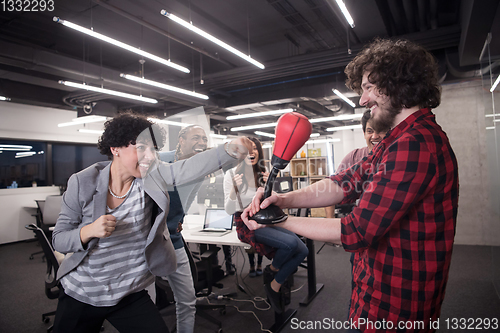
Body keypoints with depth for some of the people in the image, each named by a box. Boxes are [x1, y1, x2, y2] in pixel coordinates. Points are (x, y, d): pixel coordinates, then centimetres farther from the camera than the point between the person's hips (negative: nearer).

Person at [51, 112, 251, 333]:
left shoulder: (153, 176, -14)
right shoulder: (82, 183, -14)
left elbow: (190, 167, -33)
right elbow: (58, 240, -8)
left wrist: (231, 149, -49)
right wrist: (88, 231, -28)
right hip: (80, 295, 1)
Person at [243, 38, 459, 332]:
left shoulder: (414, 145, -26)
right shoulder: (399, 139, 10)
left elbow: (357, 233, -27)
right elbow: (346, 184, 1)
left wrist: (279, 221, -18)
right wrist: (285, 199, -14)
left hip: (392, 309, -9)